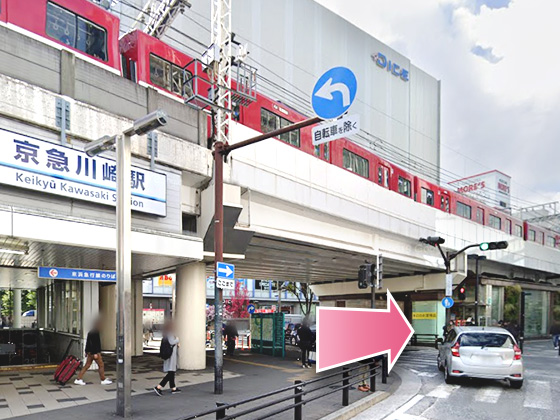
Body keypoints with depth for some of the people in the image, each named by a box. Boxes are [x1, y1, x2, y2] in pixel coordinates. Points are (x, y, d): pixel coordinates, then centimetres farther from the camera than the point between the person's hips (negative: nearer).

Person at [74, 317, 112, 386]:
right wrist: (95, 353, -24)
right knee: (101, 365, 1)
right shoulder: (95, 333, -18)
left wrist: (87, 351, 26)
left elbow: (88, 343, 20)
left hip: (90, 352, 10)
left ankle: (78, 379, 11)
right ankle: (103, 380, 10)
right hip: (95, 352, -10)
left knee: (87, 365, 12)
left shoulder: (90, 332, 14)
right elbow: (94, 343, -23)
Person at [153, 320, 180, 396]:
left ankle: (173, 388, 23)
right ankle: (158, 387, -13)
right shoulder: (170, 333, -15)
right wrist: (177, 339, -9)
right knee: (171, 373, -9)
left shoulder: (167, 333, 13)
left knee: (172, 372, 16)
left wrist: (176, 344, 7)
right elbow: (171, 342, -27)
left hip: (167, 354, 10)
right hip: (171, 355, -10)